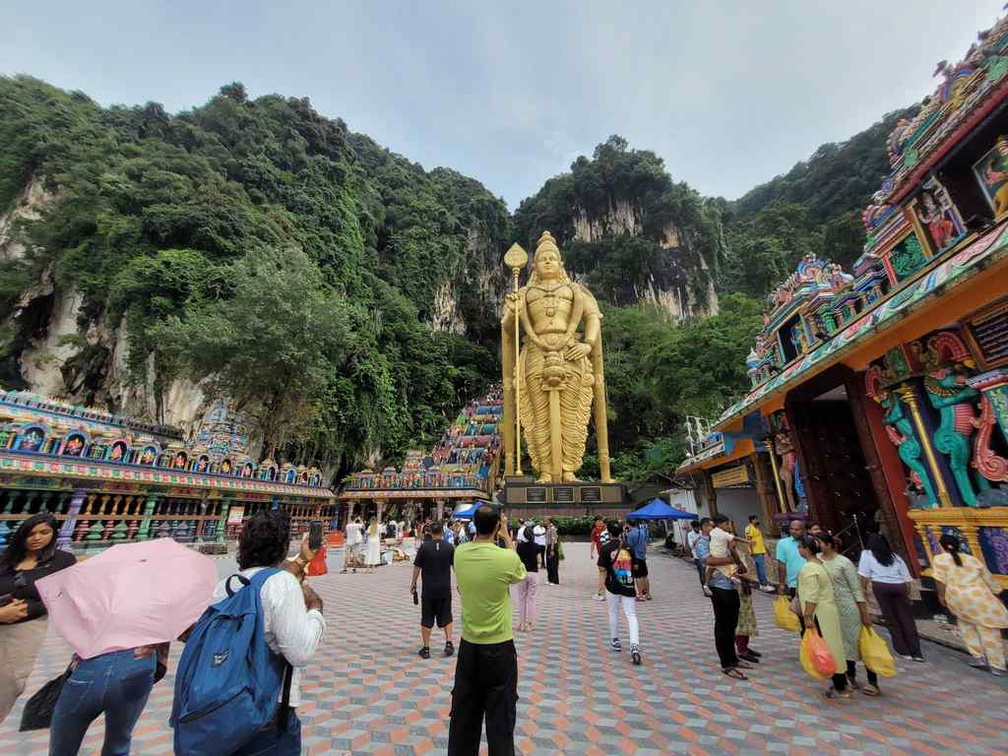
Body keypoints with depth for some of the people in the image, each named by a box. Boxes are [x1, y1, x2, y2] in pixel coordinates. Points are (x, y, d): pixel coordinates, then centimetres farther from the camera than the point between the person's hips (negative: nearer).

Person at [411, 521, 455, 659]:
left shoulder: (424, 546, -8)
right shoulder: (449, 547, -5)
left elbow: (417, 567, -4)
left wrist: (413, 583, 8)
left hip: (428, 588, -1)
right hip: (445, 588, 1)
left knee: (426, 618, 11)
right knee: (446, 616, 17)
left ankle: (426, 648, 15)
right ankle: (448, 643, 10)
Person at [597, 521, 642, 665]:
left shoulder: (606, 548, -10)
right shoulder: (629, 547, 0)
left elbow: (602, 568, -9)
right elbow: (635, 566, 8)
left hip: (613, 585, -1)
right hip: (628, 585, 2)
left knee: (613, 613, 18)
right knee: (631, 615, 4)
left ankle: (615, 641, 31)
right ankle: (635, 646, -13)